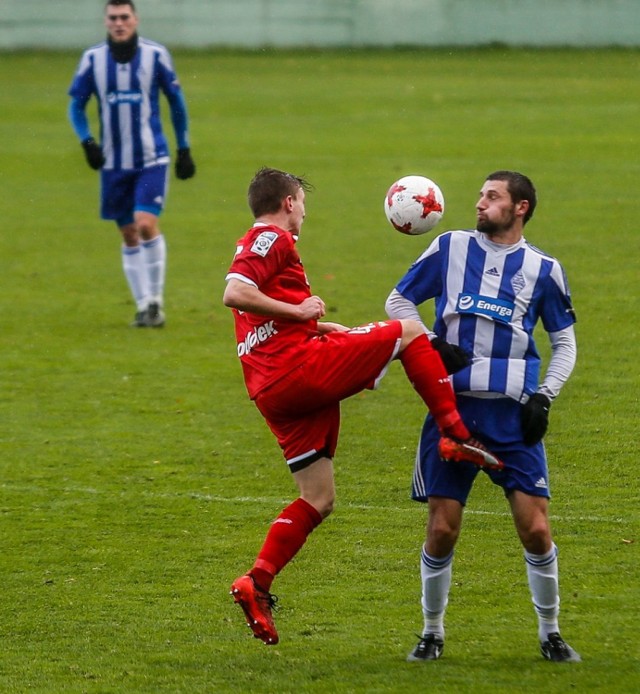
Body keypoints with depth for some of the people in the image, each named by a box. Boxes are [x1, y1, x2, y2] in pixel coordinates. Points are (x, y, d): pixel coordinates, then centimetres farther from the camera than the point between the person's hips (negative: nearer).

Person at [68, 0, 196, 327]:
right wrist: (86, 141, -12)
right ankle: (143, 305, 17)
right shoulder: (92, 58, -2)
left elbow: (176, 102, 5)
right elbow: (76, 105, 5)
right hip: (114, 162, 3)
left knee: (146, 224, -17)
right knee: (129, 235, 7)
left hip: (152, 158, -3)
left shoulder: (155, 55, -5)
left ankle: (155, 300, -4)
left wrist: (184, 149, 7)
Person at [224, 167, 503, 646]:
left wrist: (326, 327, 31)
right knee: (408, 331, 3)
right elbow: (234, 294, -20)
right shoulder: (274, 239, -3)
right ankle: (456, 435, -4)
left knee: (318, 500, 12)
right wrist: (298, 310, -14)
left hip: (272, 393, 9)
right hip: (302, 367, -9)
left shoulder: (252, 246, 27)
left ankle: (257, 584, 0)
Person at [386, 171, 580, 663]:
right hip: (452, 407, 0)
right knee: (442, 530, -2)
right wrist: (431, 343, -5)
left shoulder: (543, 269, 4)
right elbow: (398, 302, 12)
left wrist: (544, 397, -2)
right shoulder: (450, 249, 5)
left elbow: (565, 344, 12)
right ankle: (433, 633, 16)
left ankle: (550, 633, 11)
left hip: (513, 414, 0)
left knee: (535, 529, -7)